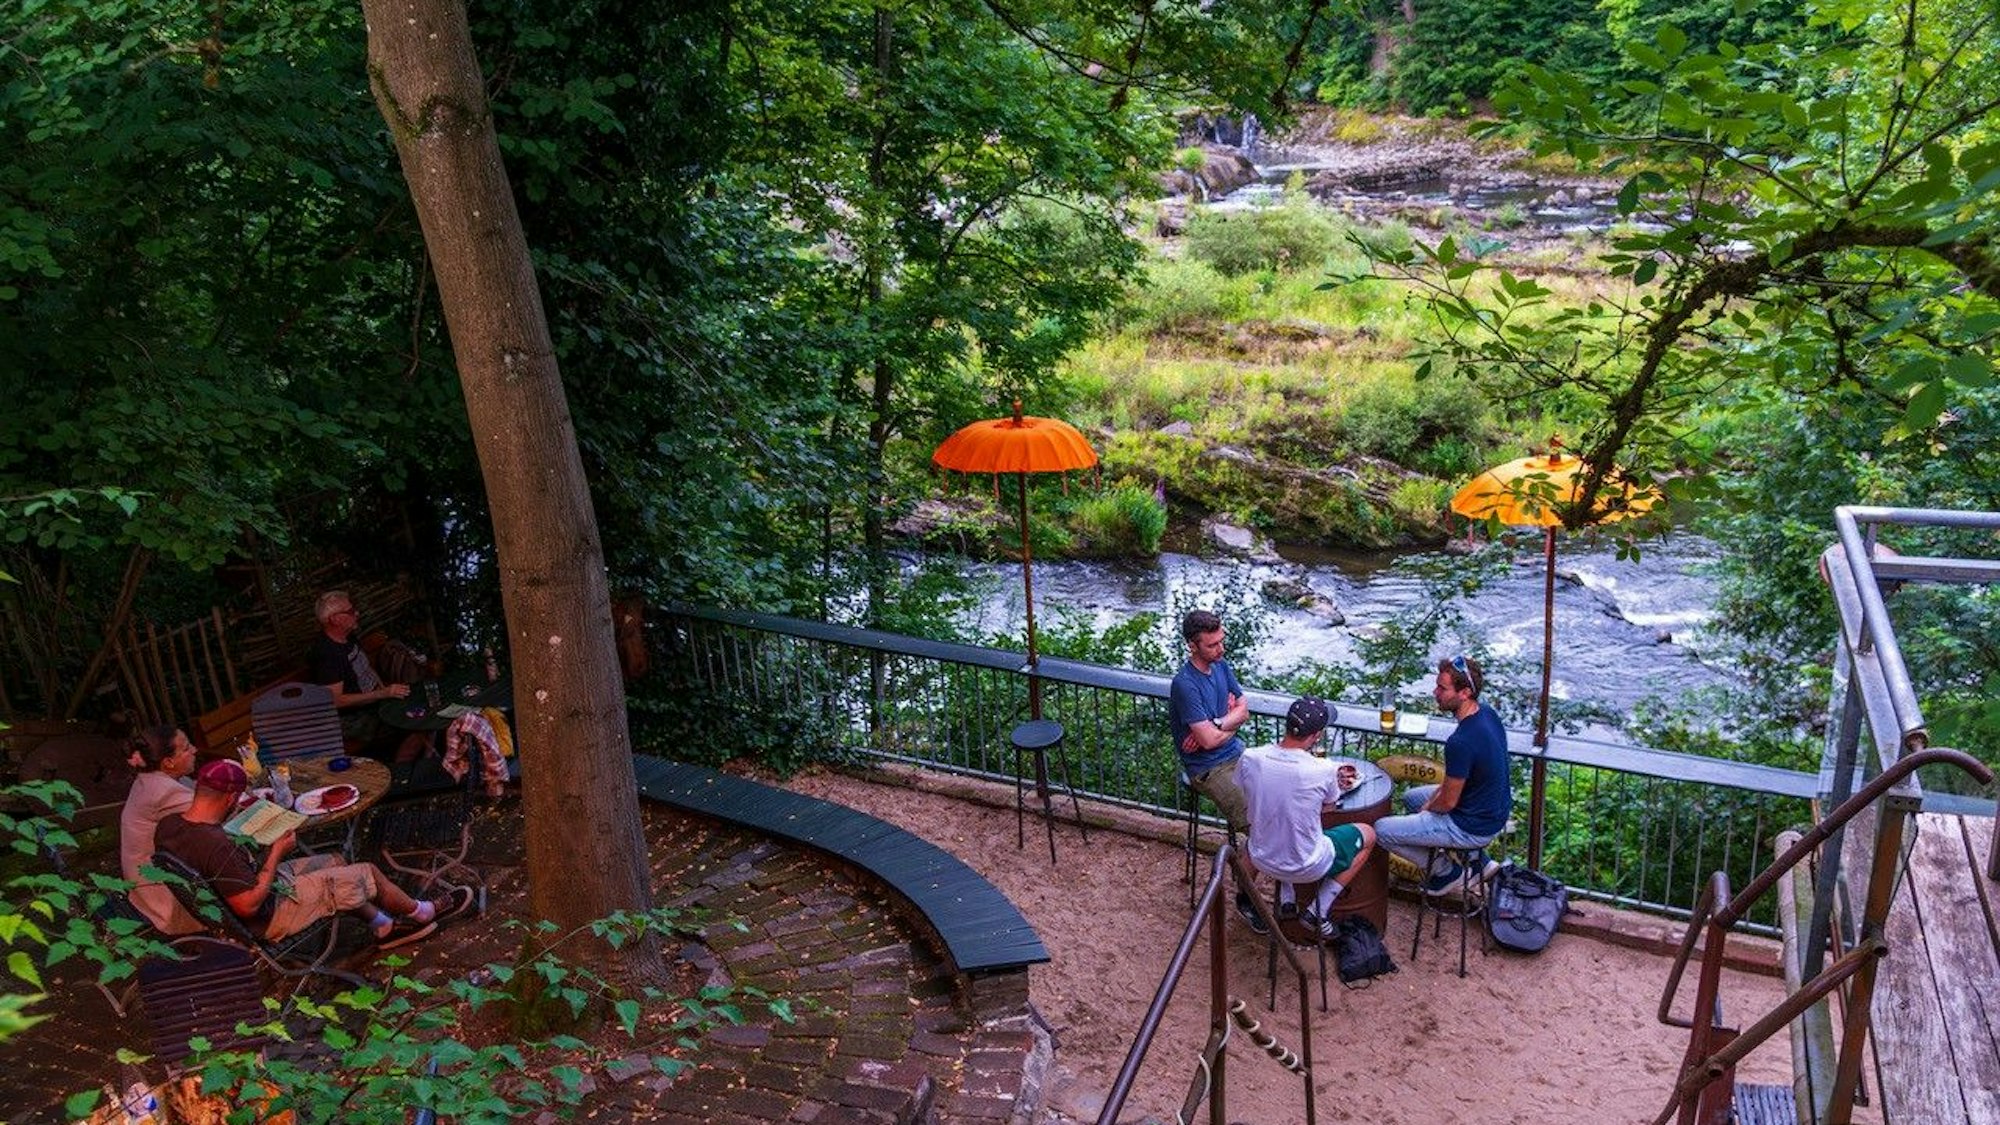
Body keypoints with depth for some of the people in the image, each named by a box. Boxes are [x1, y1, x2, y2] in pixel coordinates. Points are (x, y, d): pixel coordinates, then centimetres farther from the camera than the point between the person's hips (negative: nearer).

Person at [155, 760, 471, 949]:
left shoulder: (168, 825, -8)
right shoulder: (216, 845, -36)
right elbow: (249, 905, -31)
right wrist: (277, 853, -23)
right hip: (269, 917, -9)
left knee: (336, 863, 21)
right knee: (367, 874, 1)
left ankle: (384, 927, 32)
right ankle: (422, 913, 27)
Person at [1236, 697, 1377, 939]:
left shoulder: (1249, 759, -17)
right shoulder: (1323, 770, -25)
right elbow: (1329, 803, -3)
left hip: (1262, 861, 4)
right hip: (1307, 868, -4)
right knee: (1368, 835, 20)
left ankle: (1286, 900, 26)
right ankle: (1317, 911, 16)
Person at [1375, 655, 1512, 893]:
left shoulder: (1461, 742, -33)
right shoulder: (1487, 714, -4)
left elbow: (1448, 803, -21)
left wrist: (1427, 808, 0)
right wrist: (1433, 800, 7)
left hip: (1474, 827, -9)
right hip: (1497, 811, 9)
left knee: (1381, 830, -4)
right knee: (1411, 797, 28)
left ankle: (1447, 871, 10)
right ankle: (1477, 859, 24)